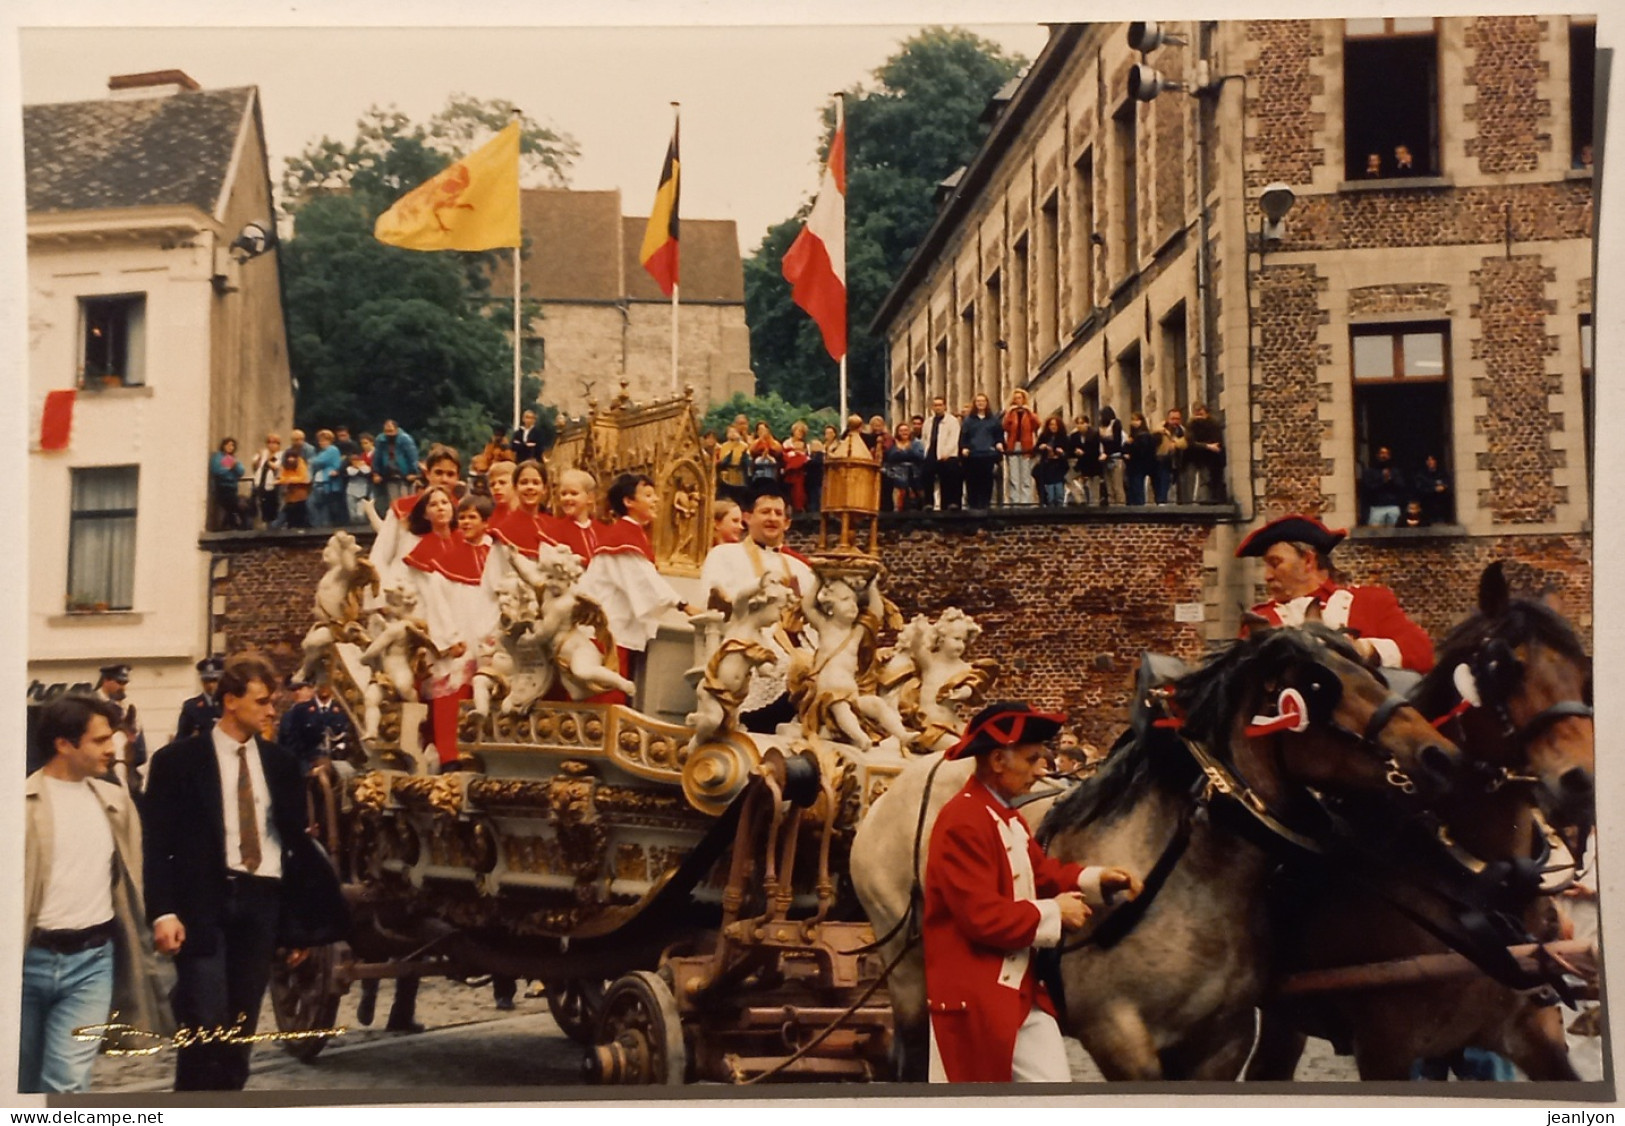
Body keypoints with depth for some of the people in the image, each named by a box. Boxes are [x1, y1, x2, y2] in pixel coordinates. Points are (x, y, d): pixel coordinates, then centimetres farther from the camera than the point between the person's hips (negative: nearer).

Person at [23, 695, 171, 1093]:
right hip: (29, 959, -2)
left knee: (68, 1081, -11)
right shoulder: (24, 801, -5)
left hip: (92, 960, 2)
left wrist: (138, 951, 12)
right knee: (21, 1080, 12)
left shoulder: (115, 801, 8)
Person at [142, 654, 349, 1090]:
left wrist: (303, 917, 10)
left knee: (241, 1030, 7)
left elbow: (297, 839, 14)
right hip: (204, 904, -4)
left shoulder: (280, 763, 11)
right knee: (205, 1027, -12)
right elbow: (156, 843, -3)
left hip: (264, 902, 4)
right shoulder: (178, 760, 0)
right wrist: (163, 912, -14)